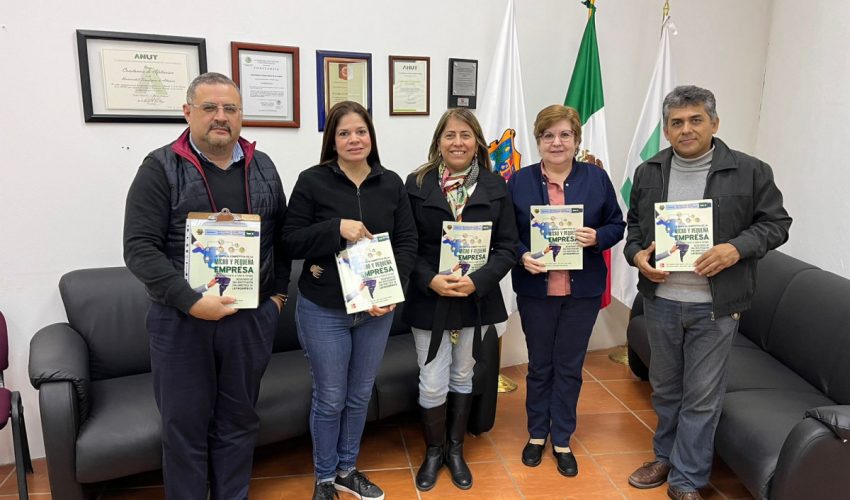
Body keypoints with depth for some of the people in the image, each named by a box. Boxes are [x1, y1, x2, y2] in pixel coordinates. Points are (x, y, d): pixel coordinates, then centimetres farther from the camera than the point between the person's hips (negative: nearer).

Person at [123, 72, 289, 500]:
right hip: (181, 320, -3)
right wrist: (191, 302, -21)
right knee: (185, 426, 10)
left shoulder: (262, 168, 7)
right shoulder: (161, 168, -6)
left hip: (252, 317, 3)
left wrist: (278, 292, 9)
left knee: (238, 421, 16)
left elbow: (281, 235, 15)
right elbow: (140, 248, -13)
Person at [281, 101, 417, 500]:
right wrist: (337, 228, -23)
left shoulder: (391, 183, 2)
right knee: (330, 398, 8)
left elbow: (407, 242, 1)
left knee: (360, 396, 16)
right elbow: (290, 241, -8)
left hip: (377, 309, 4)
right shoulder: (312, 181, -7)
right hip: (324, 310, -3)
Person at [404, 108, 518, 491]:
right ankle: (433, 452, 29)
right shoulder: (417, 184, -4)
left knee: (462, 376, 16)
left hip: (476, 299, 2)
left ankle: (455, 450, 36)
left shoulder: (495, 187, 0)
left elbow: (507, 246, -3)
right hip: (429, 299, -1)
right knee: (432, 384, 4)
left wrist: (477, 281, -18)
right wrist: (430, 280, -19)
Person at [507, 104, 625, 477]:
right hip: (535, 290, 0)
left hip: (582, 291, 1)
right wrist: (522, 256, -19)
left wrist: (597, 237, -16)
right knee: (539, 366, 14)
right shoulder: (519, 181, -2)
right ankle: (536, 434, 33)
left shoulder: (597, 178, 0)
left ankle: (562, 440, 29)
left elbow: (617, 224, 5)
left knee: (569, 367, 12)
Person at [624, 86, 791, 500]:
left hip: (714, 307, -3)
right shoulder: (648, 172, 4)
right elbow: (634, 224, 14)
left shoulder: (750, 171, -6)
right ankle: (666, 457, 39)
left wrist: (737, 247, -18)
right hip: (660, 301, 3)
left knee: (702, 396, 5)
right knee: (665, 388, 18)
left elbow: (775, 222, -1)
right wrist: (636, 253, -5)